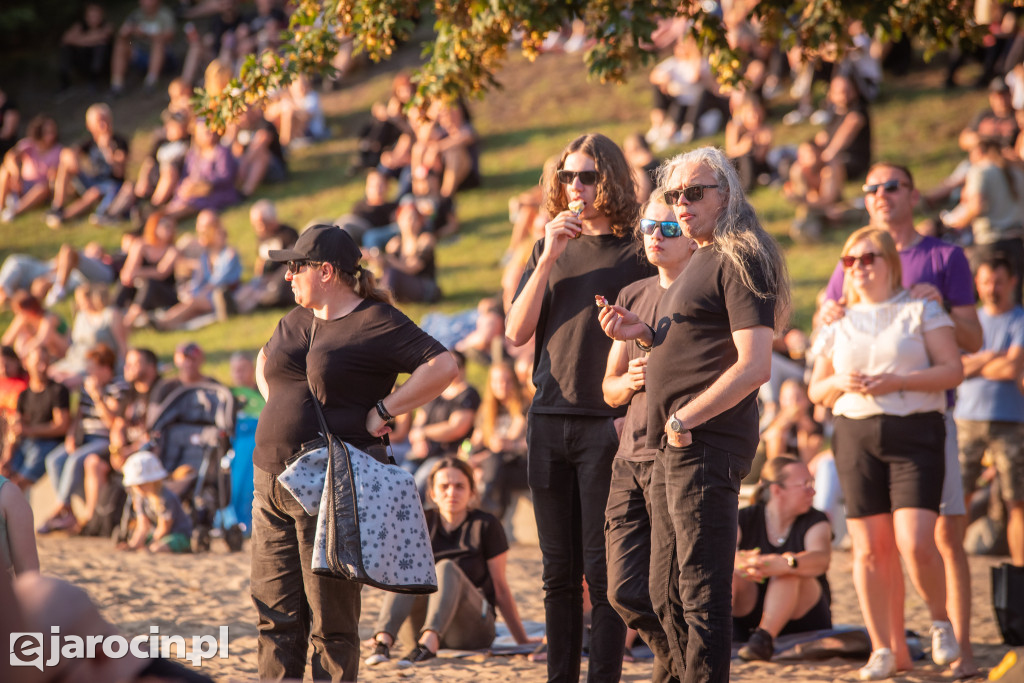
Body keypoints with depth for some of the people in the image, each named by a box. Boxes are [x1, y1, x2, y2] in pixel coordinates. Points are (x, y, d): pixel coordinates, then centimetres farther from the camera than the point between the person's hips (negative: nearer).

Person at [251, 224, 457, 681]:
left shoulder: (376, 322, -8)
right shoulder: (297, 319, 16)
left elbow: (442, 366, -18)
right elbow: (264, 361, 37)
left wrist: (383, 411, -15)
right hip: (271, 483, 8)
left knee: (330, 621, -3)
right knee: (275, 614, 6)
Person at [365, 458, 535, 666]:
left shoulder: (485, 526, 2)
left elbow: (500, 587, 5)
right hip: (422, 628, 3)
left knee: (446, 568, -30)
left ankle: (428, 644, -55)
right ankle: (383, 641, -49)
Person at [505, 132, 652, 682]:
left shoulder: (635, 254, -2)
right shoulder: (549, 249, 13)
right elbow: (517, 332, 5)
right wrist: (549, 259, -5)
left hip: (606, 424, -5)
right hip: (549, 423, 5)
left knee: (602, 570, -5)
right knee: (559, 571, 9)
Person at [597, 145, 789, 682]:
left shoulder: (739, 260, -10)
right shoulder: (698, 263, 20)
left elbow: (754, 366, -19)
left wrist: (686, 419, -16)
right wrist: (644, 336, 11)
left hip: (707, 447, -10)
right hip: (673, 447, 10)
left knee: (702, 592, -9)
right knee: (666, 595, 14)